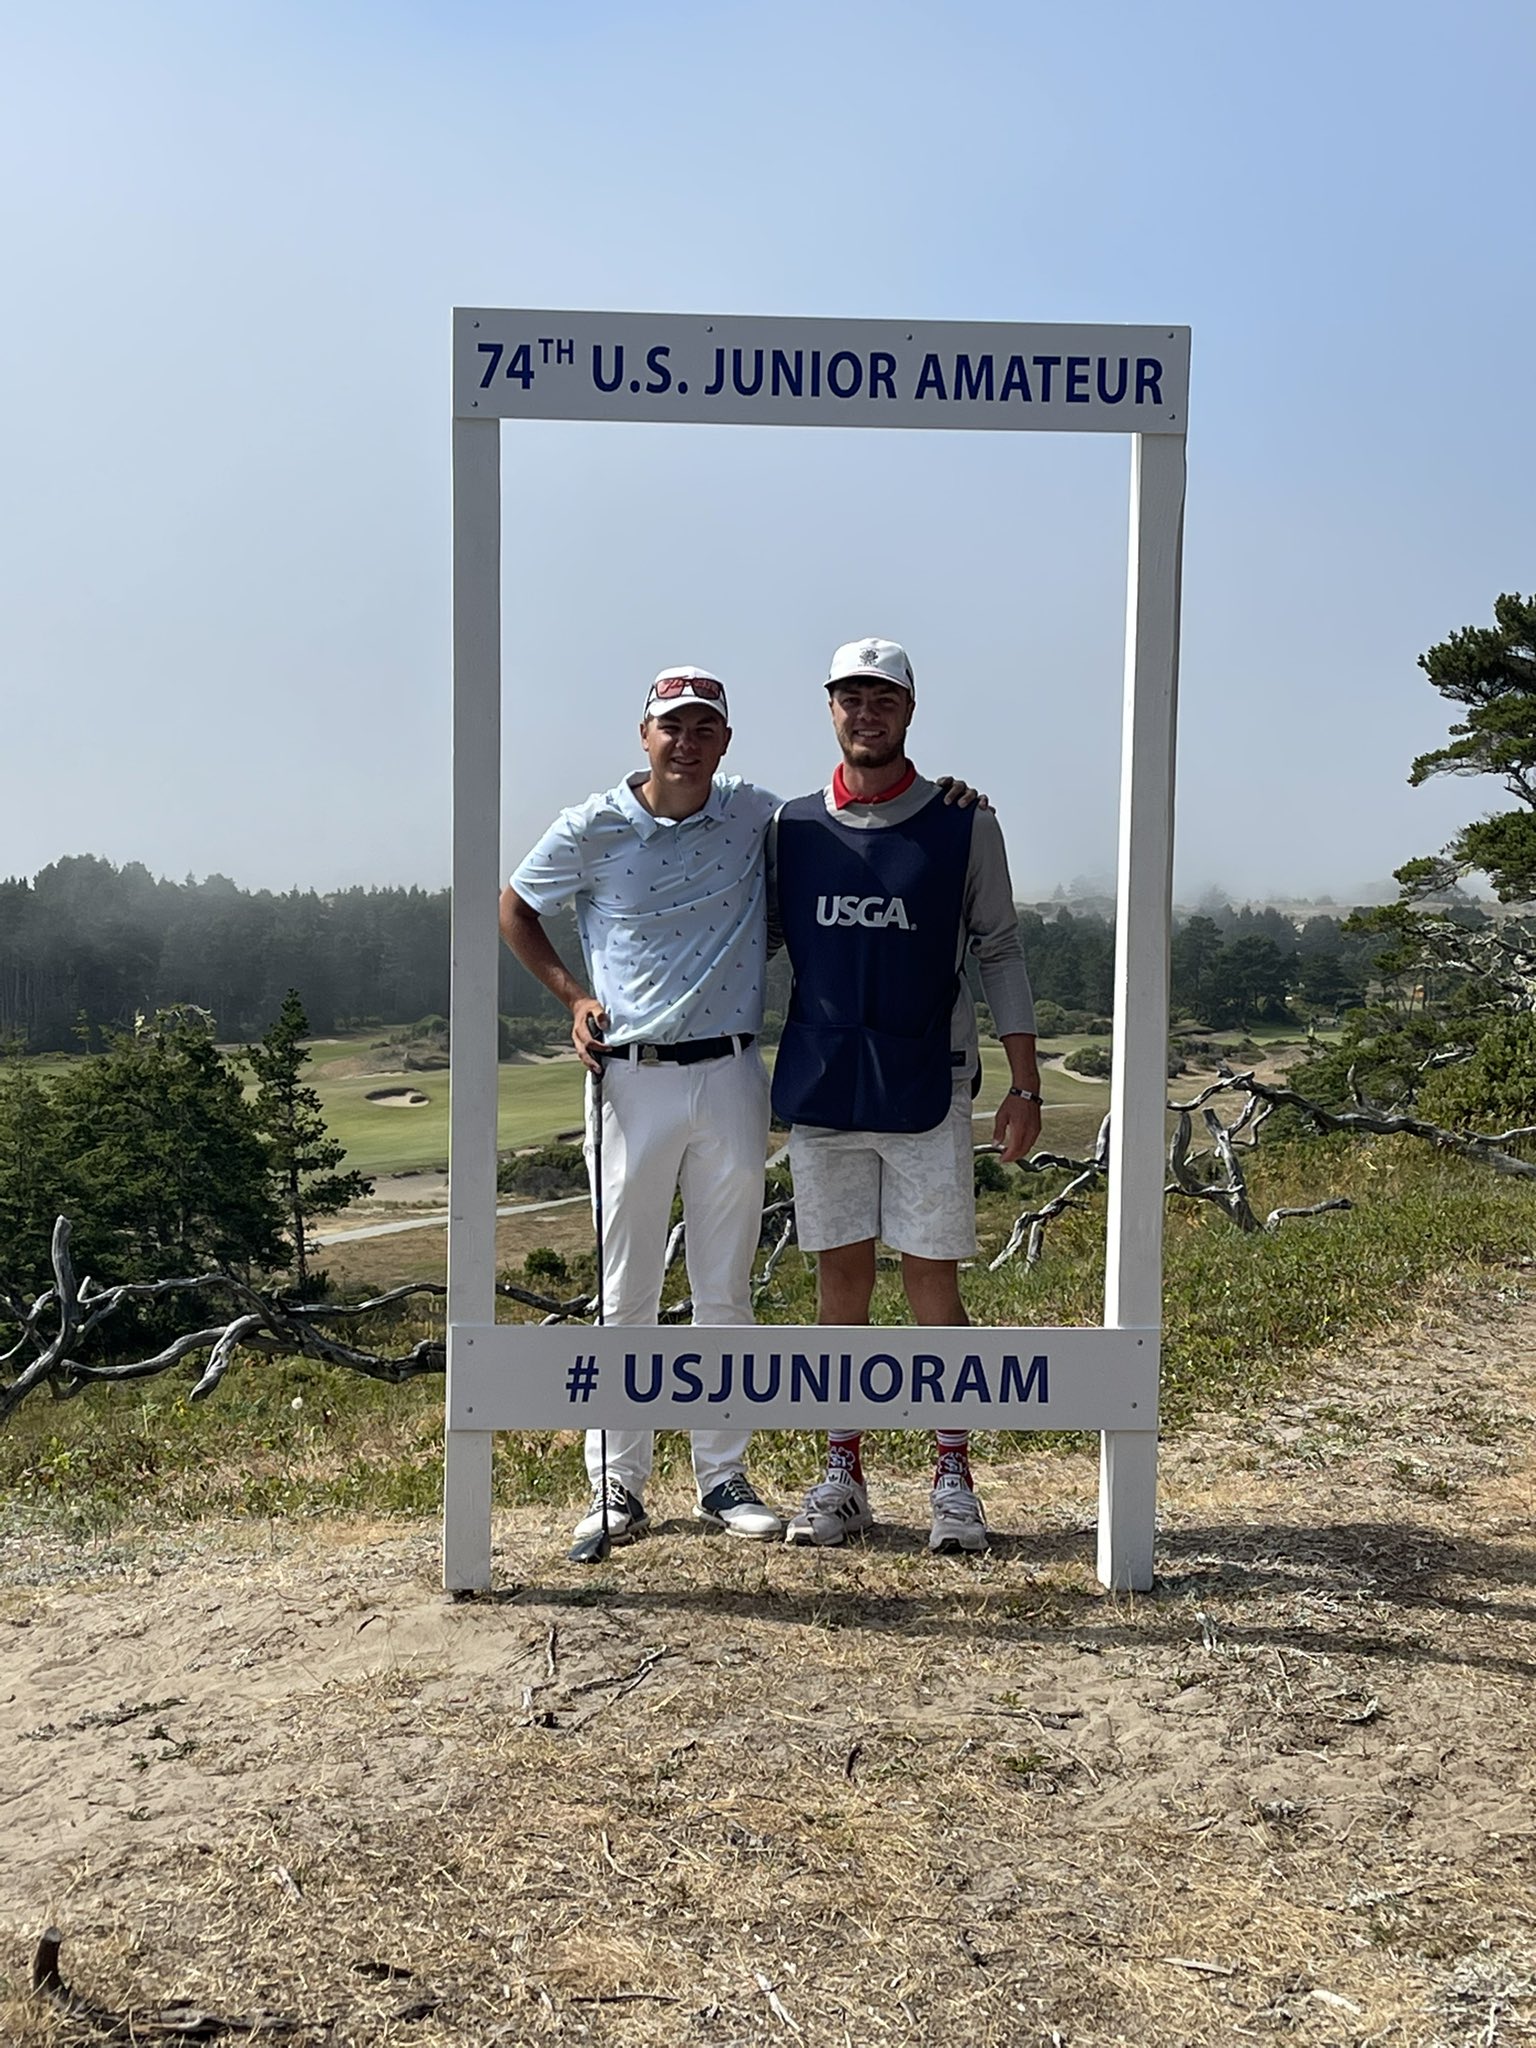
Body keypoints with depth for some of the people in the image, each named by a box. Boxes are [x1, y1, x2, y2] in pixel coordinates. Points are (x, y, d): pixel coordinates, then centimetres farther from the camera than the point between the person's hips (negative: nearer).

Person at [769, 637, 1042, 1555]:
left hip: (927, 1088, -2)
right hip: (819, 1089, 2)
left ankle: (954, 1479, 15)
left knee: (933, 1280, 2)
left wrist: (1026, 1086, -1)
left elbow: (1000, 953, 3)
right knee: (841, 1281, 8)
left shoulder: (964, 825, 1)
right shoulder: (792, 828, 7)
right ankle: (844, 1479, 19)